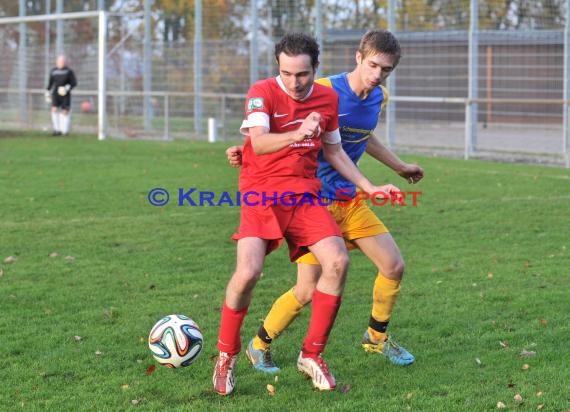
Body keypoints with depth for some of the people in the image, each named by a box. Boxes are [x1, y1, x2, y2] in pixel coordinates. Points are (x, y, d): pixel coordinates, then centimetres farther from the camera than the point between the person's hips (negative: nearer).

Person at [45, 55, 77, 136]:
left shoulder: (69, 71, -4)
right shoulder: (53, 71, 6)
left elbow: (74, 83, -3)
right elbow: (50, 83, 15)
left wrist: (68, 88, -20)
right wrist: (47, 93, 15)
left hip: (65, 94, -2)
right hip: (56, 94, 2)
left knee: (65, 111, -3)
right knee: (54, 110, -12)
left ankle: (65, 130, 9)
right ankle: (57, 130, -7)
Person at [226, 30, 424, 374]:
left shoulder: (379, 98, 4)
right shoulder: (323, 91, -18)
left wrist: (400, 167, 36)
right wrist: (247, 150, -27)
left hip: (350, 198, 7)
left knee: (394, 266, 4)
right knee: (308, 291, -10)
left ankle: (377, 336, 28)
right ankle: (259, 346, 13)